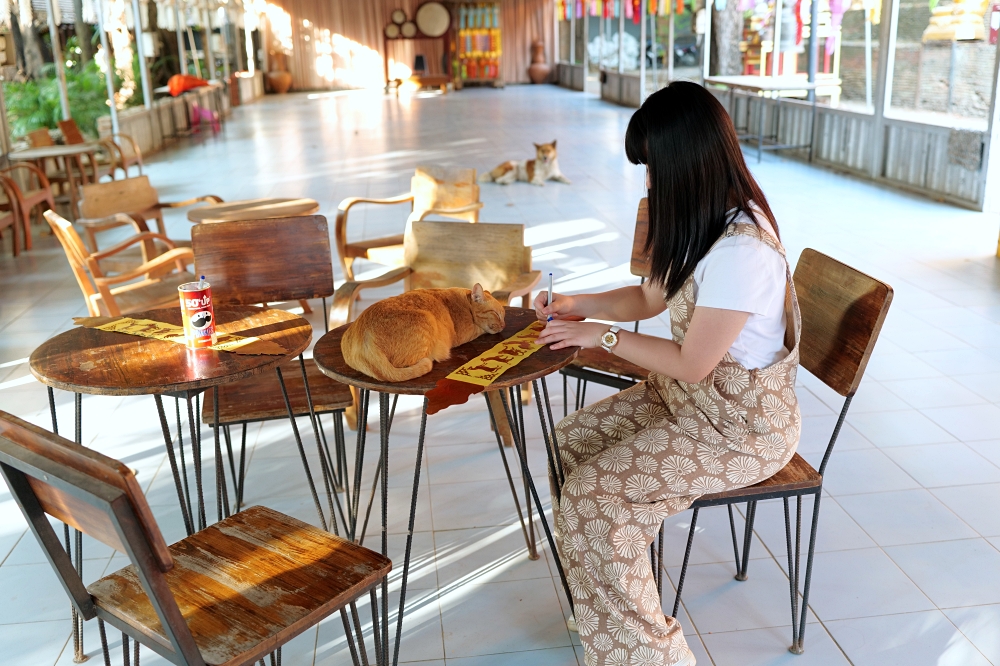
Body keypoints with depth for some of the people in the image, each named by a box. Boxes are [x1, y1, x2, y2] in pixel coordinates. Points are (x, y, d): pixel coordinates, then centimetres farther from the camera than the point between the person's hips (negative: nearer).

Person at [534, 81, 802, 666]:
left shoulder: (740, 251, -30)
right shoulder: (711, 222, 2)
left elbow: (691, 364, -23)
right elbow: (651, 297, 14)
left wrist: (605, 337, -12)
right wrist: (578, 305, 0)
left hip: (740, 429, -10)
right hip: (692, 398, 10)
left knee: (591, 496, -15)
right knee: (572, 439, 5)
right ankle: (601, 604, 19)